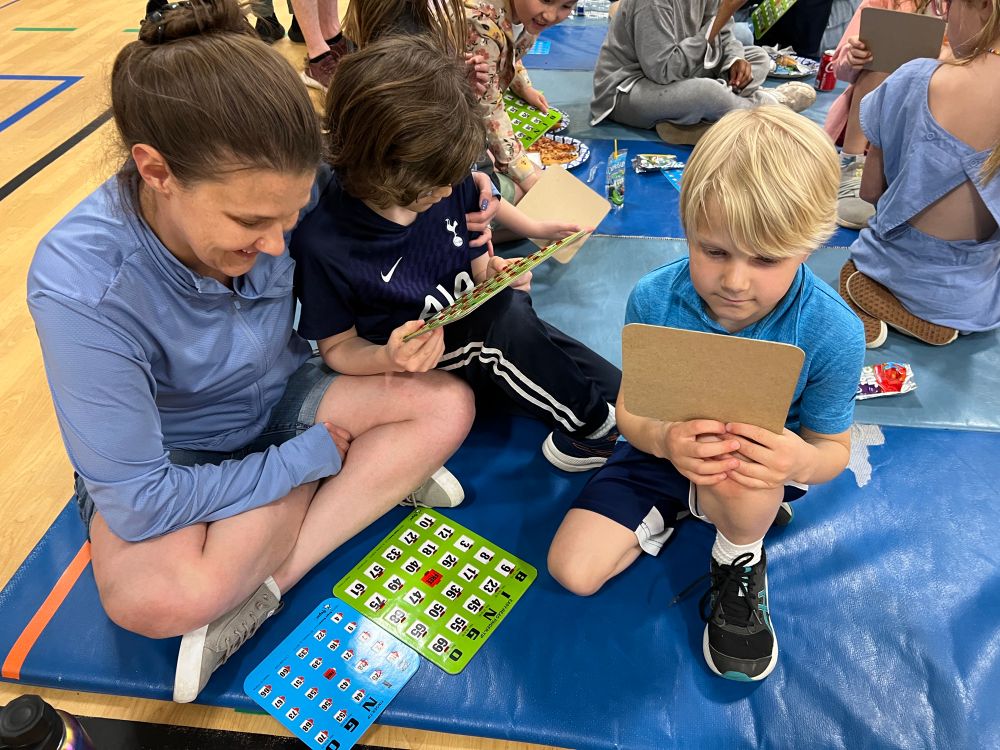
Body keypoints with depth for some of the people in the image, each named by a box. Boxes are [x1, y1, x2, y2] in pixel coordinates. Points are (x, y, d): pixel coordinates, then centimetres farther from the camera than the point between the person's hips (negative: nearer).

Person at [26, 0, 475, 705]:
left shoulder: (271, 202, -21)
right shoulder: (82, 286, -32)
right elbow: (139, 504, -27)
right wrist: (311, 454, -21)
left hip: (282, 396, 6)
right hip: (169, 456, -5)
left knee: (449, 405, -16)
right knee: (162, 597, -35)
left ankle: (260, 589, -14)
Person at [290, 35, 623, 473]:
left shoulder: (448, 186, -9)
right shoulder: (320, 243, -22)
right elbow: (337, 346, -11)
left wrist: (493, 274, -5)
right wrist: (388, 360, -29)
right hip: (409, 368, -5)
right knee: (505, 316, -32)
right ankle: (591, 422, -13)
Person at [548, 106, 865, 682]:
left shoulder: (833, 332, -24)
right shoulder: (654, 300, -22)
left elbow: (834, 447, -11)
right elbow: (631, 411, -12)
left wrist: (802, 460, -38)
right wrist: (663, 439, -38)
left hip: (760, 463, -1)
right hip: (664, 450, 2)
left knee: (737, 478, -40)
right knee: (573, 570, -8)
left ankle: (741, 560, -2)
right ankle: (673, 512, 17)